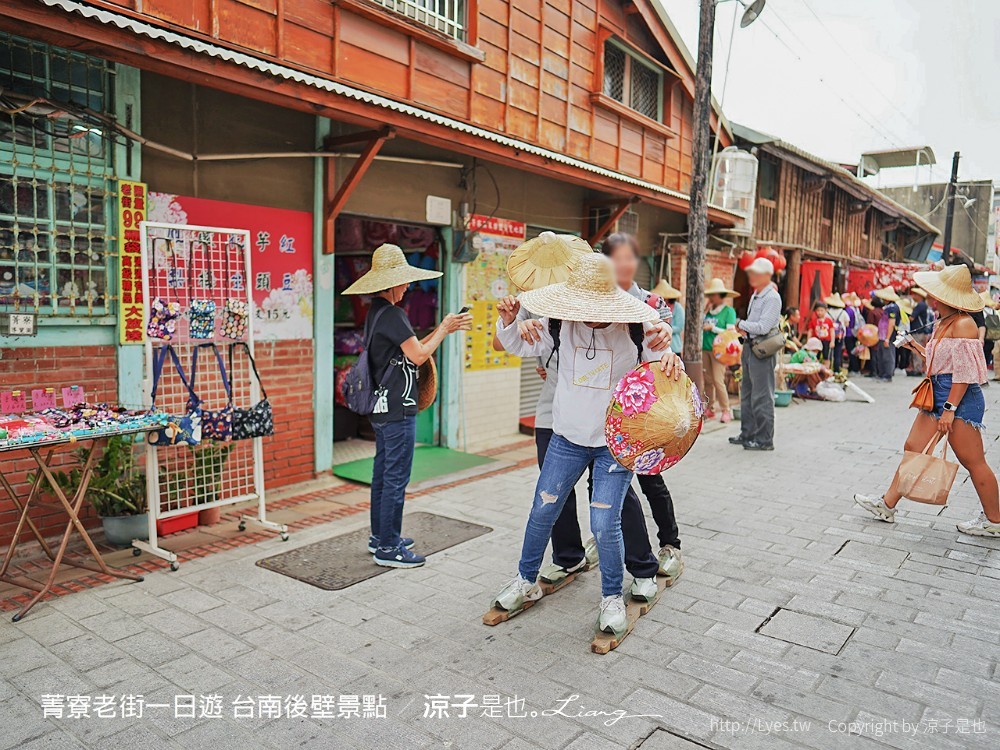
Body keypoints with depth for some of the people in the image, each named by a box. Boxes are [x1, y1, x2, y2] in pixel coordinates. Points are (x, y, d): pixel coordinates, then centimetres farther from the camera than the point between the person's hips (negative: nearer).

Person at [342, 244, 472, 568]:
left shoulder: (376, 312, 14)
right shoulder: (392, 314, -17)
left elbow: (409, 350, 14)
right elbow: (419, 355, -17)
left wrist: (444, 329, 9)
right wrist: (443, 329, -3)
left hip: (382, 406, 10)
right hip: (397, 408, -10)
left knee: (383, 473, 16)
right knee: (396, 478, -3)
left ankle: (379, 536, 27)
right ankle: (388, 548, 4)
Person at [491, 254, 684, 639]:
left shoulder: (634, 330, -13)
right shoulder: (561, 325, -6)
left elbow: (664, 365, -5)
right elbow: (519, 345, 6)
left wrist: (671, 361, -30)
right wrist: (507, 320, -15)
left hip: (616, 442, -3)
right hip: (568, 437, 3)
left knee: (604, 524, -7)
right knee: (542, 511, 10)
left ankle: (612, 597, 18)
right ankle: (526, 581, 33)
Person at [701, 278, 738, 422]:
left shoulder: (729, 311, -2)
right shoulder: (709, 310, 13)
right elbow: (699, 326, 6)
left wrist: (713, 328, -11)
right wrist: (705, 311, 2)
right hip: (705, 349, 5)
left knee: (718, 381, -10)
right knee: (708, 381, 7)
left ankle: (726, 411, -1)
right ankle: (709, 409, 15)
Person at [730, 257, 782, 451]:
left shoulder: (772, 298, -14)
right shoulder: (755, 296, 15)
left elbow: (763, 327, -22)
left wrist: (742, 324, -8)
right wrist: (743, 328, 1)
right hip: (749, 346, 10)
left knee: (761, 397, -5)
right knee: (747, 393, 16)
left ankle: (764, 440, 2)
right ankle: (747, 434, 27)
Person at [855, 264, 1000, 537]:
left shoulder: (963, 324, -16)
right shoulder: (943, 322, 12)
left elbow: (964, 373, -20)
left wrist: (950, 408, -22)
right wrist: (916, 347, 19)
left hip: (960, 398, -10)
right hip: (938, 394, 10)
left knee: (972, 461, 1)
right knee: (913, 448, 9)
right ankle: (887, 505, 16)